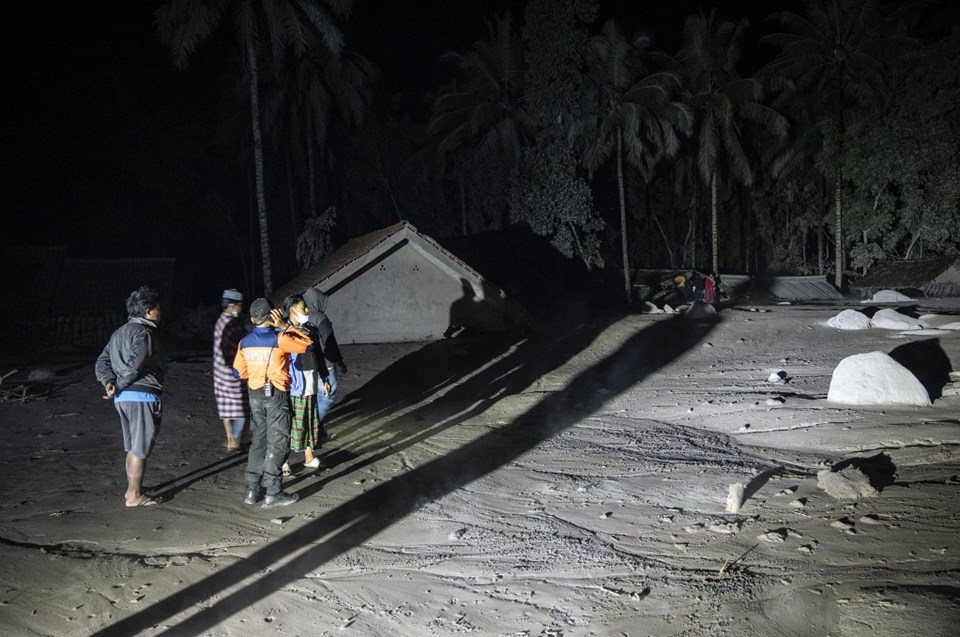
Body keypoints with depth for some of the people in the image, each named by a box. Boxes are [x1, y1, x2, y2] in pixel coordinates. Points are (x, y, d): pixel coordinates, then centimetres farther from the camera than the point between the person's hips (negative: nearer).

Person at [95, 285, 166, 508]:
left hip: (123, 397, 9)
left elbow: (103, 360, 12)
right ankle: (134, 495, 6)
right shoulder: (144, 333, -13)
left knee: (133, 447, 19)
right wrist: (119, 387, -11)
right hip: (142, 396, -9)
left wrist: (108, 381, 0)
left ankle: (132, 489, 27)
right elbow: (134, 366, -23)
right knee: (140, 449, 0)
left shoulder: (120, 332, 16)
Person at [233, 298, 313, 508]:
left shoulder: (245, 342, 2)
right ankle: (273, 493, 3)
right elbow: (308, 344, -6)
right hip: (276, 395, -5)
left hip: (255, 395, 5)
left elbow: (239, 372, 9)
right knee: (277, 443, 1)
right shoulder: (279, 339, -15)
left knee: (258, 441, 15)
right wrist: (285, 327, -6)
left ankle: (253, 490, 17)